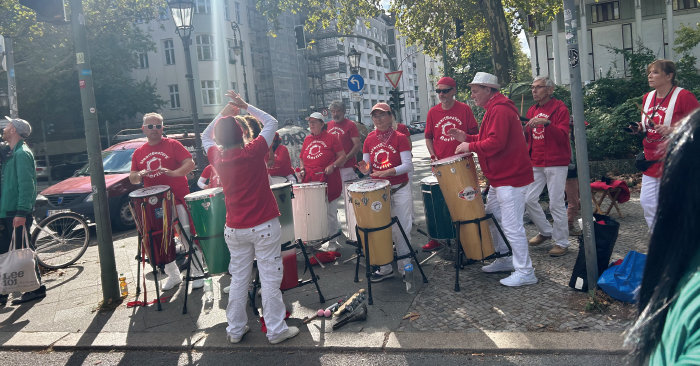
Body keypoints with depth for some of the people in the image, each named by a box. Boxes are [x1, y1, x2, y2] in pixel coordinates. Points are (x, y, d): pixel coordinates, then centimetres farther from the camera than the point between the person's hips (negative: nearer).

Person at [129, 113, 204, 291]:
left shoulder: (172, 145, 0)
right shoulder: (138, 153, 12)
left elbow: (190, 163, -8)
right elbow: (132, 178, 15)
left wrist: (174, 173, -26)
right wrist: (138, 175, -9)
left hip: (178, 199, -4)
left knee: (188, 237, -2)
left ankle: (198, 274, 10)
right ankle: (173, 275, 26)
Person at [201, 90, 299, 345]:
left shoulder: (217, 156, -3)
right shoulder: (253, 152, -13)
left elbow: (205, 136, 20)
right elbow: (271, 123, 2)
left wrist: (225, 111, 14)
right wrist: (245, 106, 5)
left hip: (235, 229, 4)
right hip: (264, 227, -4)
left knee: (239, 279, 14)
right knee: (270, 278, 4)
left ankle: (235, 330, 24)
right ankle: (276, 330, 12)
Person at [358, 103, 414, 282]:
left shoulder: (400, 138, -6)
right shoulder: (369, 139, 7)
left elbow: (408, 165, -13)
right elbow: (367, 165, 9)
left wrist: (389, 171, -28)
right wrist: (365, 169, -15)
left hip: (399, 191, -4)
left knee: (400, 231, 0)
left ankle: (405, 268, 15)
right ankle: (385, 269, 20)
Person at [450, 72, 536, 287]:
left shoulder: (500, 111, -17)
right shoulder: (494, 110, 17)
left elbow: (495, 143, -26)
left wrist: (470, 146, -15)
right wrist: (467, 138, 11)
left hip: (511, 178, -11)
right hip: (500, 178, 11)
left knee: (511, 225, -7)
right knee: (492, 217, 18)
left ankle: (525, 273, 3)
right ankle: (505, 260, 30)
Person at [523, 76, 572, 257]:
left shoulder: (560, 108, -5)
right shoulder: (532, 110, 14)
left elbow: (562, 137, -15)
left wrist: (546, 123, -29)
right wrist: (522, 128, -1)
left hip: (556, 163, -6)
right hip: (536, 163, 6)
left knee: (556, 204, -4)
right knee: (528, 200, 4)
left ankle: (561, 242, 9)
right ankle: (546, 231, 25)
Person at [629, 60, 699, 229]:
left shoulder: (683, 96, -9)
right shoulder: (648, 97, 12)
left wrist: (672, 130, -24)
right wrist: (640, 128, 4)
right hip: (651, 160, 7)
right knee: (647, 202, 6)